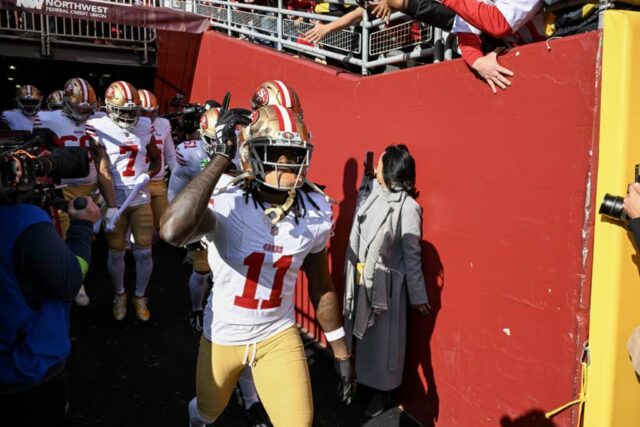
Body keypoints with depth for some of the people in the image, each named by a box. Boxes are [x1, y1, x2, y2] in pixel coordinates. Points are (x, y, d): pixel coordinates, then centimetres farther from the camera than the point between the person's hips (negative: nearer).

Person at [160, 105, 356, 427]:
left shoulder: (315, 211, -13)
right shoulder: (226, 199, -25)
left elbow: (322, 286, -1)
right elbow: (172, 232, -48)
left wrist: (340, 351, 5)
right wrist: (221, 158, -41)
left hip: (278, 335, 2)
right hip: (223, 335, -1)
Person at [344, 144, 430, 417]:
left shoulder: (407, 207, -16)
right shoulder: (375, 194, 3)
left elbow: (412, 256, -12)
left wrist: (418, 296, -7)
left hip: (385, 284, -6)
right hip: (360, 280, 7)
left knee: (381, 339, 9)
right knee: (358, 332, 19)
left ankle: (382, 392, 30)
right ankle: (359, 379, 41)